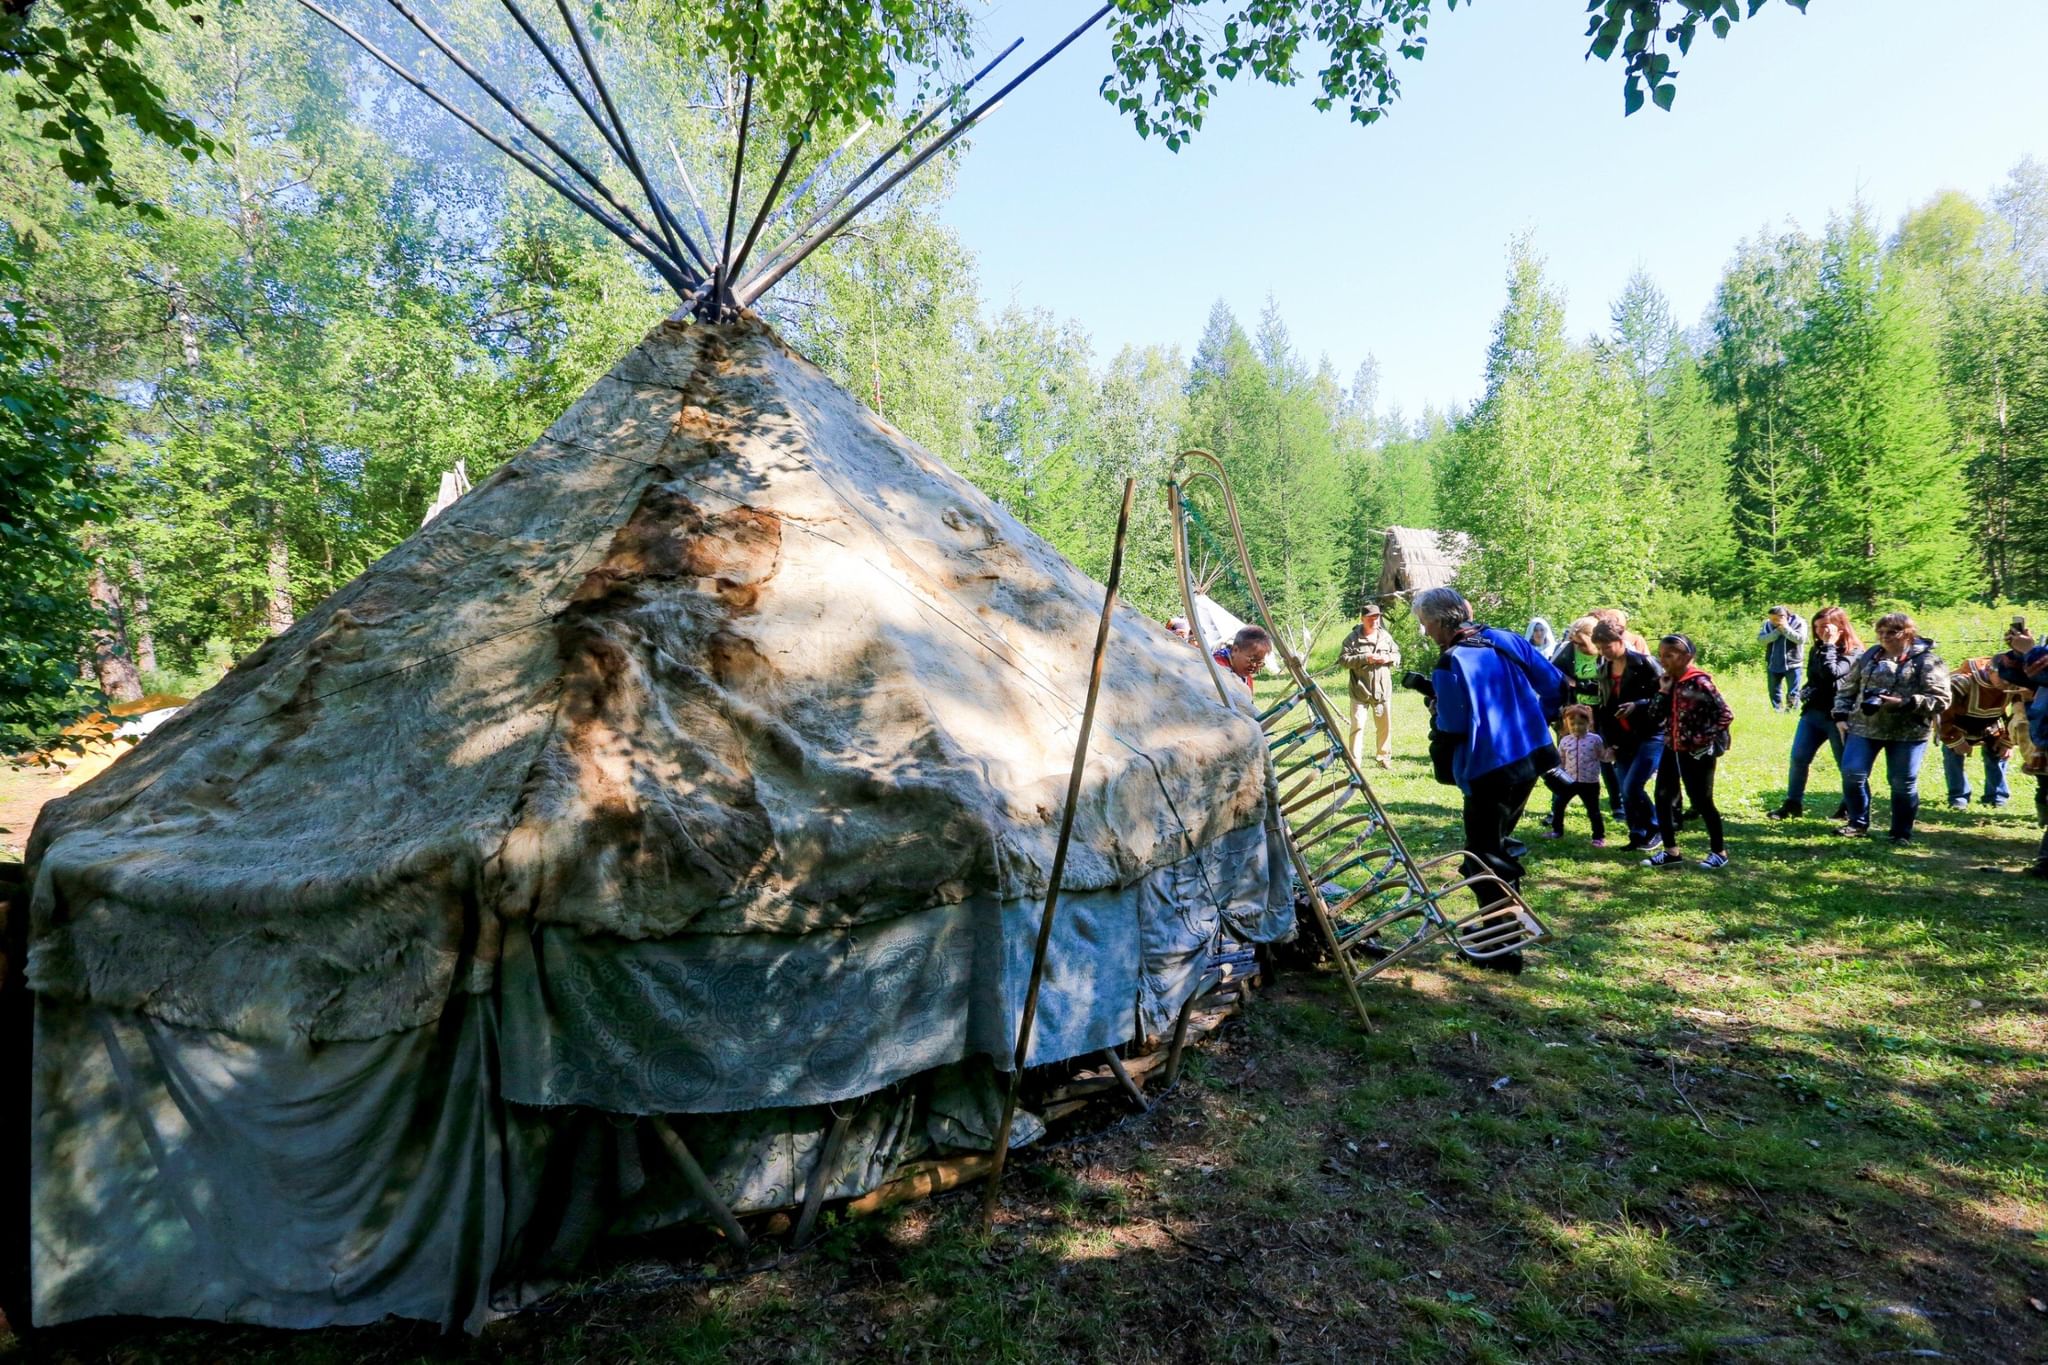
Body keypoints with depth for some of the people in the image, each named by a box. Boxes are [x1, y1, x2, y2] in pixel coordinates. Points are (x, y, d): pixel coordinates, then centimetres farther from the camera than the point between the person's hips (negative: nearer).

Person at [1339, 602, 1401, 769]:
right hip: (1360, 691, -4)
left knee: (1385, 726, 13)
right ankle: (1355, 761, -4)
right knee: (1358, 725, -8)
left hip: (1383, 691, 4)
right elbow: (1343, 659, -10)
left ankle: (1384, 757, 28)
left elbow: (1398, 655, 16)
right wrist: (1365, 658, -20)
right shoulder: (1353, 638, -5)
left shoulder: (1385, 636, 8)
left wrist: (1389, 658, -7)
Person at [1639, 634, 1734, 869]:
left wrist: (1706, 741, -17)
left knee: (1701, 802, 3)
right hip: (1672, 749, 7)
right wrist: (1663, 692, -8)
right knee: (1663, 797, 8)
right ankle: (1671, 851, 18)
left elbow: (1726, 715, -17)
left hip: (1697, 753, -7)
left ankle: (1719, 852, 21)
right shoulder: (1669, 682, 4)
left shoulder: (1699, 682, -17)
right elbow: (1655, 718, 4)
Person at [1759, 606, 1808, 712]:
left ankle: (1792, 711, 11)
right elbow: (1761, 639, -10)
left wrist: (1785, 628, -20)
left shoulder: (1798, 623, -7)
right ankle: (1777, 710, 20)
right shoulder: (1768, 624, 2)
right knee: (1774, 691, 10)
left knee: (1793, 693, 2)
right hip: (1773, 665, 4)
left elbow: (1800, 639, -20)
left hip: (1792, 664, -3)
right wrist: (1777, 631, -18)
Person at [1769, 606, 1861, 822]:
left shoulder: (1854, 652, -9)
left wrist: (1829, 645, -19)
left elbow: (1832, 673, -25)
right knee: (1798, 757, 1)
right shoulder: (1818, 649, 12)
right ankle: (1793, 803, 10)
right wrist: (1806, 695, 5)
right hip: (1813, 712, 6)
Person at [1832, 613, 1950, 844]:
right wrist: (1841, 716, 6)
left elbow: (1940, 700, -9)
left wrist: (1904, 703, -21)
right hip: (1864, 727, 3)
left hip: (1908, 732, -3)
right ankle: (1858, 823, 13)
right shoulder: (1867, 657, 10)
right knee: (1852, 773, -6)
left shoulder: (1927, 661, -3)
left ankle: (1901, 833, 19)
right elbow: (1847, 689, 17)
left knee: (1903, 783, 3)